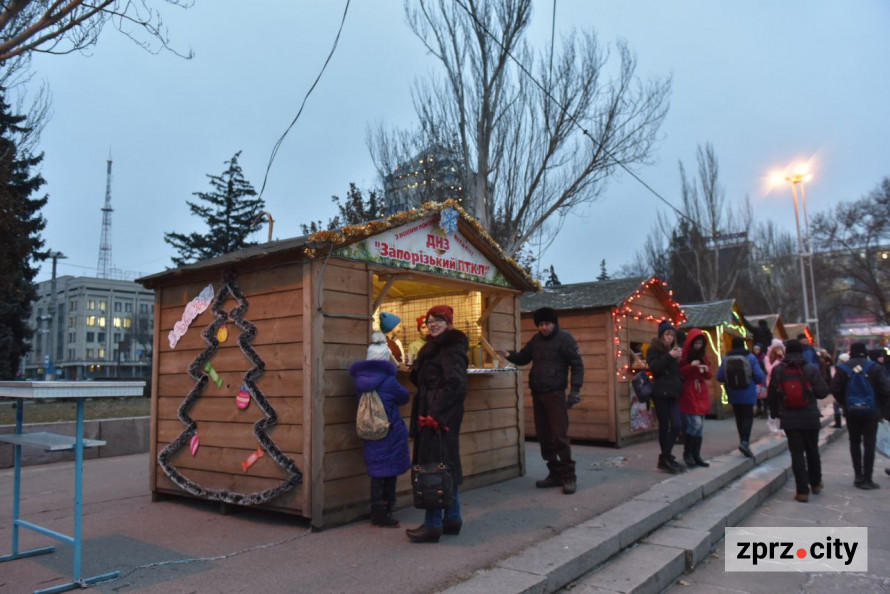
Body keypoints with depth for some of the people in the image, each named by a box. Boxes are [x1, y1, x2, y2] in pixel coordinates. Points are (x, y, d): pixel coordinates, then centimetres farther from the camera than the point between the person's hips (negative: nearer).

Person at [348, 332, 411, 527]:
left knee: (377, 473, 13)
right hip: (390, 433, -5)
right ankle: (384, 513, 13)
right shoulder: (388, 380, -14)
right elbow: (405, 397, 1)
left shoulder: (359, 378, 0)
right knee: (390, 473, 7)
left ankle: (377, 512, 19)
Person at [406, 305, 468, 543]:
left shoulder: (452, 348, -11)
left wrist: (435, 414, -23)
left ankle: (433, 524, 2)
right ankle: (452, 519, 24)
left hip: (440, 416, -10)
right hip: (433, 413, 10)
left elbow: (455, 383, -22)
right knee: (447, 465, 14)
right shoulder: (436, 347, 19)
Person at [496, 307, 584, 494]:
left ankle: (569, 476, 2)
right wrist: (509, 355, -2)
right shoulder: (536, 339, 11)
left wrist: (575, 390, -17)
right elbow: (523, 358, 19)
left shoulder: (565, 338, -7)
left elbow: (577, 365, -8)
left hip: (555, 394, -6)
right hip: (537, 394, 6)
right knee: (544, 436, 9)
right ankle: (555, 474, 19)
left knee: (559, 436, -8)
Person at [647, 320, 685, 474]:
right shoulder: (654, 349, -1)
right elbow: (654, 368, -16)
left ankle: (665, 458, 5)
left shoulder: (674, 349, 18)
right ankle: (666, 458, 8)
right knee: (664, 426, -1)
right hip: (660, 393, -6)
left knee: (676, 425, -3)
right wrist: (669, 356, -20)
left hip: (673, 393, 6)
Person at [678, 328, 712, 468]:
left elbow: (708, 376, 14)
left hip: (701, 394, 6)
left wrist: (706, 370, -8)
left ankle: (696, 455, 14)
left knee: (700, 426, 6)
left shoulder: (703, 355, 11)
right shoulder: (683, 356, -6)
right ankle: (686, 453, 3)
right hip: (688, 394, -6)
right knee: (695, 423, -13)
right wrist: (691, 366, -23)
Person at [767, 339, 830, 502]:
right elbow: (823, 392, -8)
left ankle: (802, 490, 3)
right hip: (810, 418, 0)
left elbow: (771, 395, 1)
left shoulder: (777, 370, -3)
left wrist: (774, 412, 15)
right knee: (812, 451, 19)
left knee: (797, 454, 4)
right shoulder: (812, 369, -8)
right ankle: (816, 484, 34)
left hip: (789, 419, 0)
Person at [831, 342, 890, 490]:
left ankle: (858, 476, 14)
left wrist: (845, 404, 7)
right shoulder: (875, 367, -6)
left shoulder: (843, 368, -4)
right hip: (871, 411, -1)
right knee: (869, 444, 3)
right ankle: (867, 479, 3)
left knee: (854, 443, 13)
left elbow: (835, 390, -9)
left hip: (851, 411, 1)